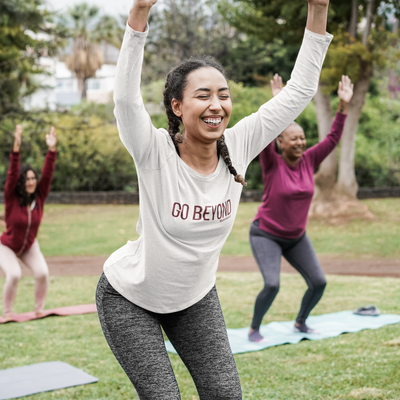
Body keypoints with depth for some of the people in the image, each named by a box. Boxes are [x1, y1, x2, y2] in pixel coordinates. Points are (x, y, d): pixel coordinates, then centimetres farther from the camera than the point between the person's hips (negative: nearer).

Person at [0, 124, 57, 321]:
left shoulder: (39, 197, -13)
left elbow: (47, 174, -21)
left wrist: (52, 149, -33)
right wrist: (16, 148, -46)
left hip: (29, 247, 3)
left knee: (42, 273, -17)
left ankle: (39, 309, 1)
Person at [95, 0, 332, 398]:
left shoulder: (237, 148, -15)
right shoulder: (156, 153, -25)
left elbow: (299, 91, -15)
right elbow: (126, 98, -43)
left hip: (195, 296, 4)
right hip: (129, 298, -4)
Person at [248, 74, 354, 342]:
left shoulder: (309, 161, -2)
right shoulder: (272, 164, -15)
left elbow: (333, 138, -5)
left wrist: (344, 105, -13)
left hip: (297, 237, 6)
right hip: (266, 235, -5)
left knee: (319, 282, -1)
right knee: (272, 285, -21)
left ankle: (300, 323, 24)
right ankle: (254, 329, 3)